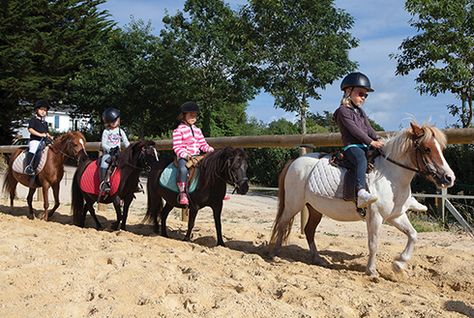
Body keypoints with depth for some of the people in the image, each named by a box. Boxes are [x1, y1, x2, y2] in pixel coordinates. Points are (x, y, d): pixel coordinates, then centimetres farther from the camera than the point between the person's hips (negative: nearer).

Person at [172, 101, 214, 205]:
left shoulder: (197, 130, 20)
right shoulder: (178, 130, 0)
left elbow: (203, 144, 20)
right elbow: (176, 147, -6)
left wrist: (210, 150, -1)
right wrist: (184, 154, -23)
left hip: (197, 156, 7)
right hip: (184, 157, -7)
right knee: (183, 169, -36)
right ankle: (182, 194, -36)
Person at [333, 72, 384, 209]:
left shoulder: (361, 112, 27)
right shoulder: (343, 111, -2)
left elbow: (368, 128, 20)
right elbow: (354, 130, -11)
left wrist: (378, 140, 1)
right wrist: (371, 142, -15)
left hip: (365, 146, 10)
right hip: (352, 146, -10)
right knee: (361, 160, -38)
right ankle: (361, 193, -59)